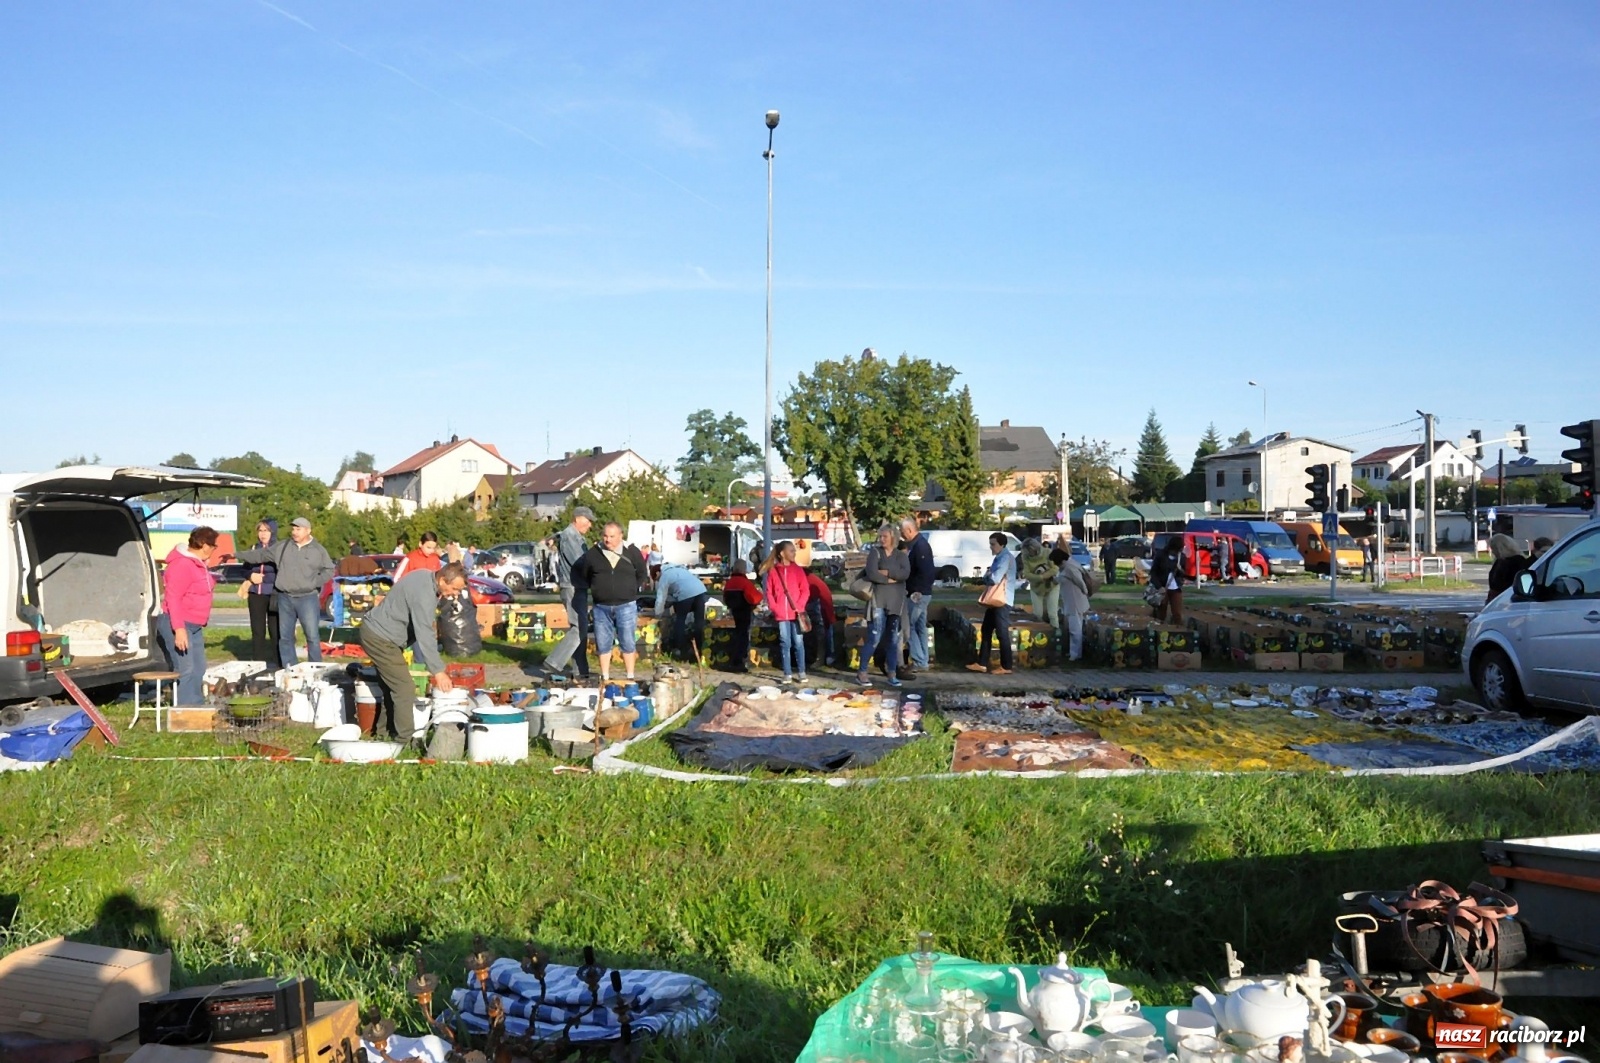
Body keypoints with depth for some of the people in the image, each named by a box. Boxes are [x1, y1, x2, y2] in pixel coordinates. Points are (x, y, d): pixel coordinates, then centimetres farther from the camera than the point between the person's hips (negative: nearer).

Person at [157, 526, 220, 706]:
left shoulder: (198, 564, 13)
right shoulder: (182, 565, -19)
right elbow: (172, 598, -24)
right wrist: (179, 629, -28)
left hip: (194, 625, 11)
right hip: (177, 625, -11)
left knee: (198, 669, 13)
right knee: (186, 670, -13)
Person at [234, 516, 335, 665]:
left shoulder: (318, 550, 0)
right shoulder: (282, 546, 7)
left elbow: (329, 570, 3)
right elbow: (260, 554, 11)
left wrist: (314, 582, -9)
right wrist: (237, 555, 8)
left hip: (308, 598, -4)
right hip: (285, 598, 4)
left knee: (313, 636, -5)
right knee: (285, 636, 9)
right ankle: (289, 668, 17)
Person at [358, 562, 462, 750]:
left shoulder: (426, 576, 2)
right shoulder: (424, 595, -28)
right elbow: (425, 636, -30)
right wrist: (438, 671, -28)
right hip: (381, 638, -11)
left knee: (391, 685, 18)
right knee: (404, 690, -9)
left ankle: (390, 731, 27)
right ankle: (406, 739, -3)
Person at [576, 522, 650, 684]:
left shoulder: (632, 552, -2)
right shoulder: (593, 553, 0)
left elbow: (643, 573, 11)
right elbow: (586, 576, 15)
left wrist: (635, 590, 5)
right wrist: (596, 589, 10)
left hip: (626, 605, -1)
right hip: (601, 607, 2)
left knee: (628, 643, 3)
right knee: (603, 644, 7)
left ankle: (630, 677, 12)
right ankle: (605, 678, 18)